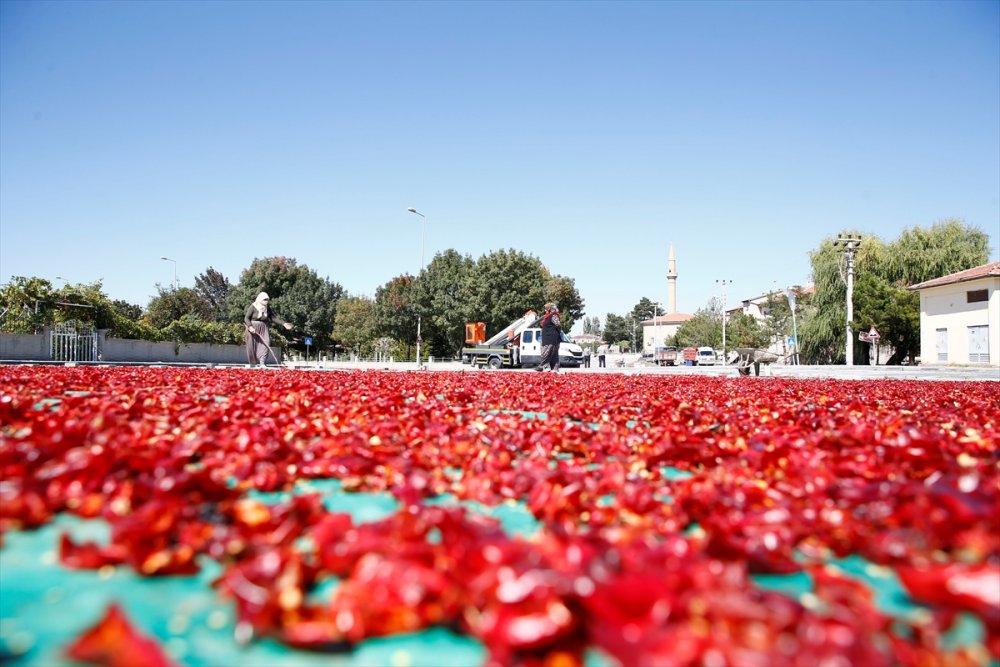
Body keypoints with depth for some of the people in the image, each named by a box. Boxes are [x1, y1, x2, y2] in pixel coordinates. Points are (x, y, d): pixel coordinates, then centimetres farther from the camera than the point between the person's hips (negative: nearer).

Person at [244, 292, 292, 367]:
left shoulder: (267, 308, 5)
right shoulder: (253, 307, -9)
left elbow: (274, 317, 4)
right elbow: (246, 318, -10)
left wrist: (283, 323, -5)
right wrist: (250, 326, -25)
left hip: (263, 328, 4)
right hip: (252, 328, -4)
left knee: (266, 343, -13)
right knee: (252, 346, 0)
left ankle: (262, 362, -16)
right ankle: (253, 363, 14)